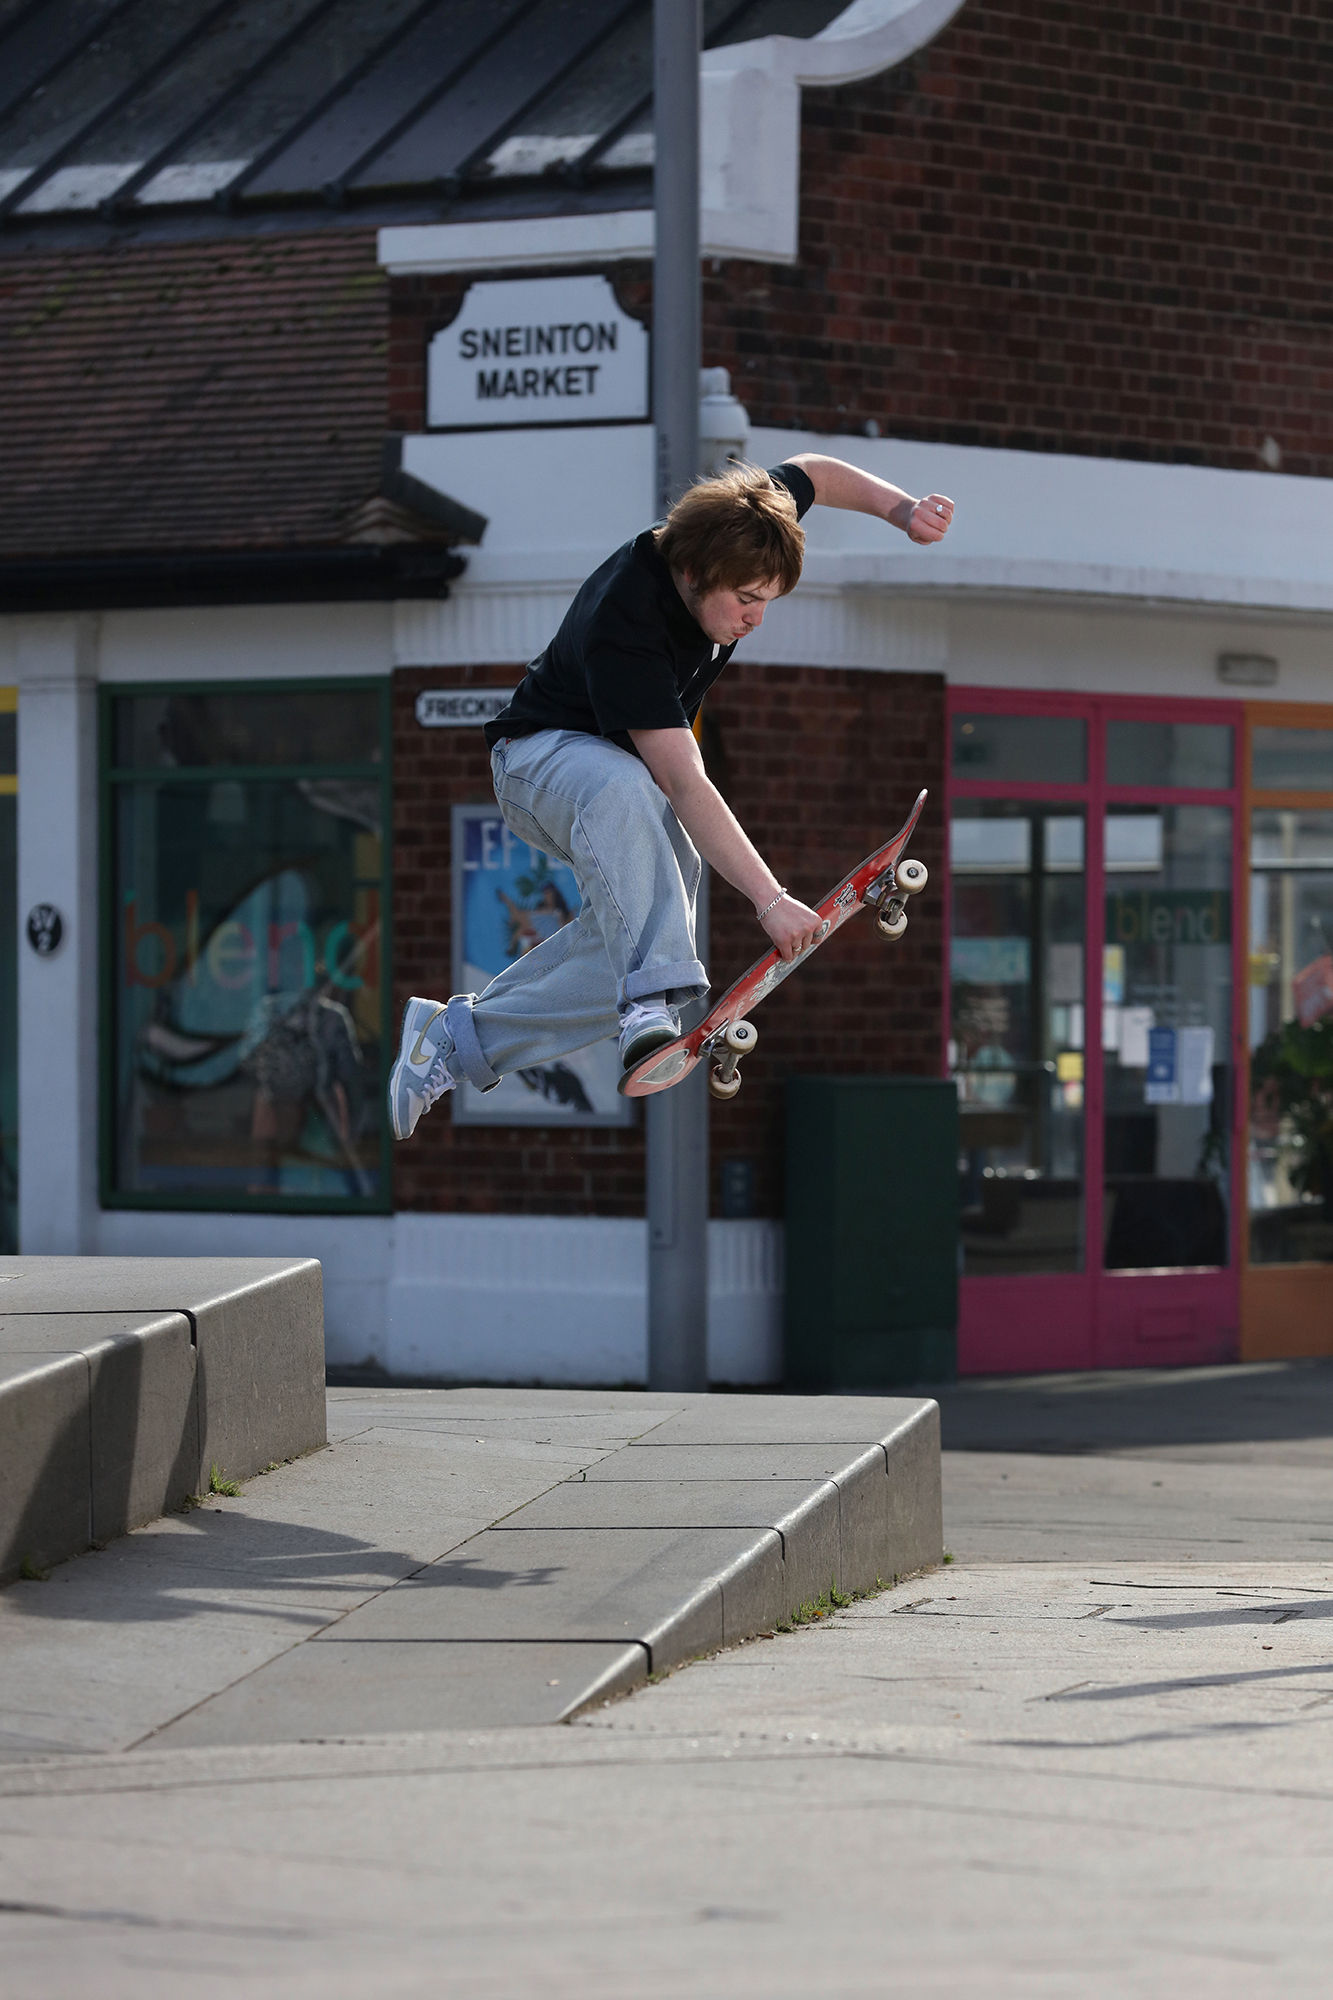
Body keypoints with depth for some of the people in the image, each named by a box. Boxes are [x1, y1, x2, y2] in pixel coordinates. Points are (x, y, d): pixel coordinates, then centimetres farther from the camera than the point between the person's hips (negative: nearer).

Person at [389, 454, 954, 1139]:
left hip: (640, 775, 8)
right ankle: (653, 1007, -53)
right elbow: (684, 786, -40)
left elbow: (808, 471, 8)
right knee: (622, 789, -44)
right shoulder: (622, 624, -37)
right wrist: (770, 899, -43)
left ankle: (457, 1037, -4)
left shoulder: (728, 530, -17)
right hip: (543, 753, -7)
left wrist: (901, 510, -7)